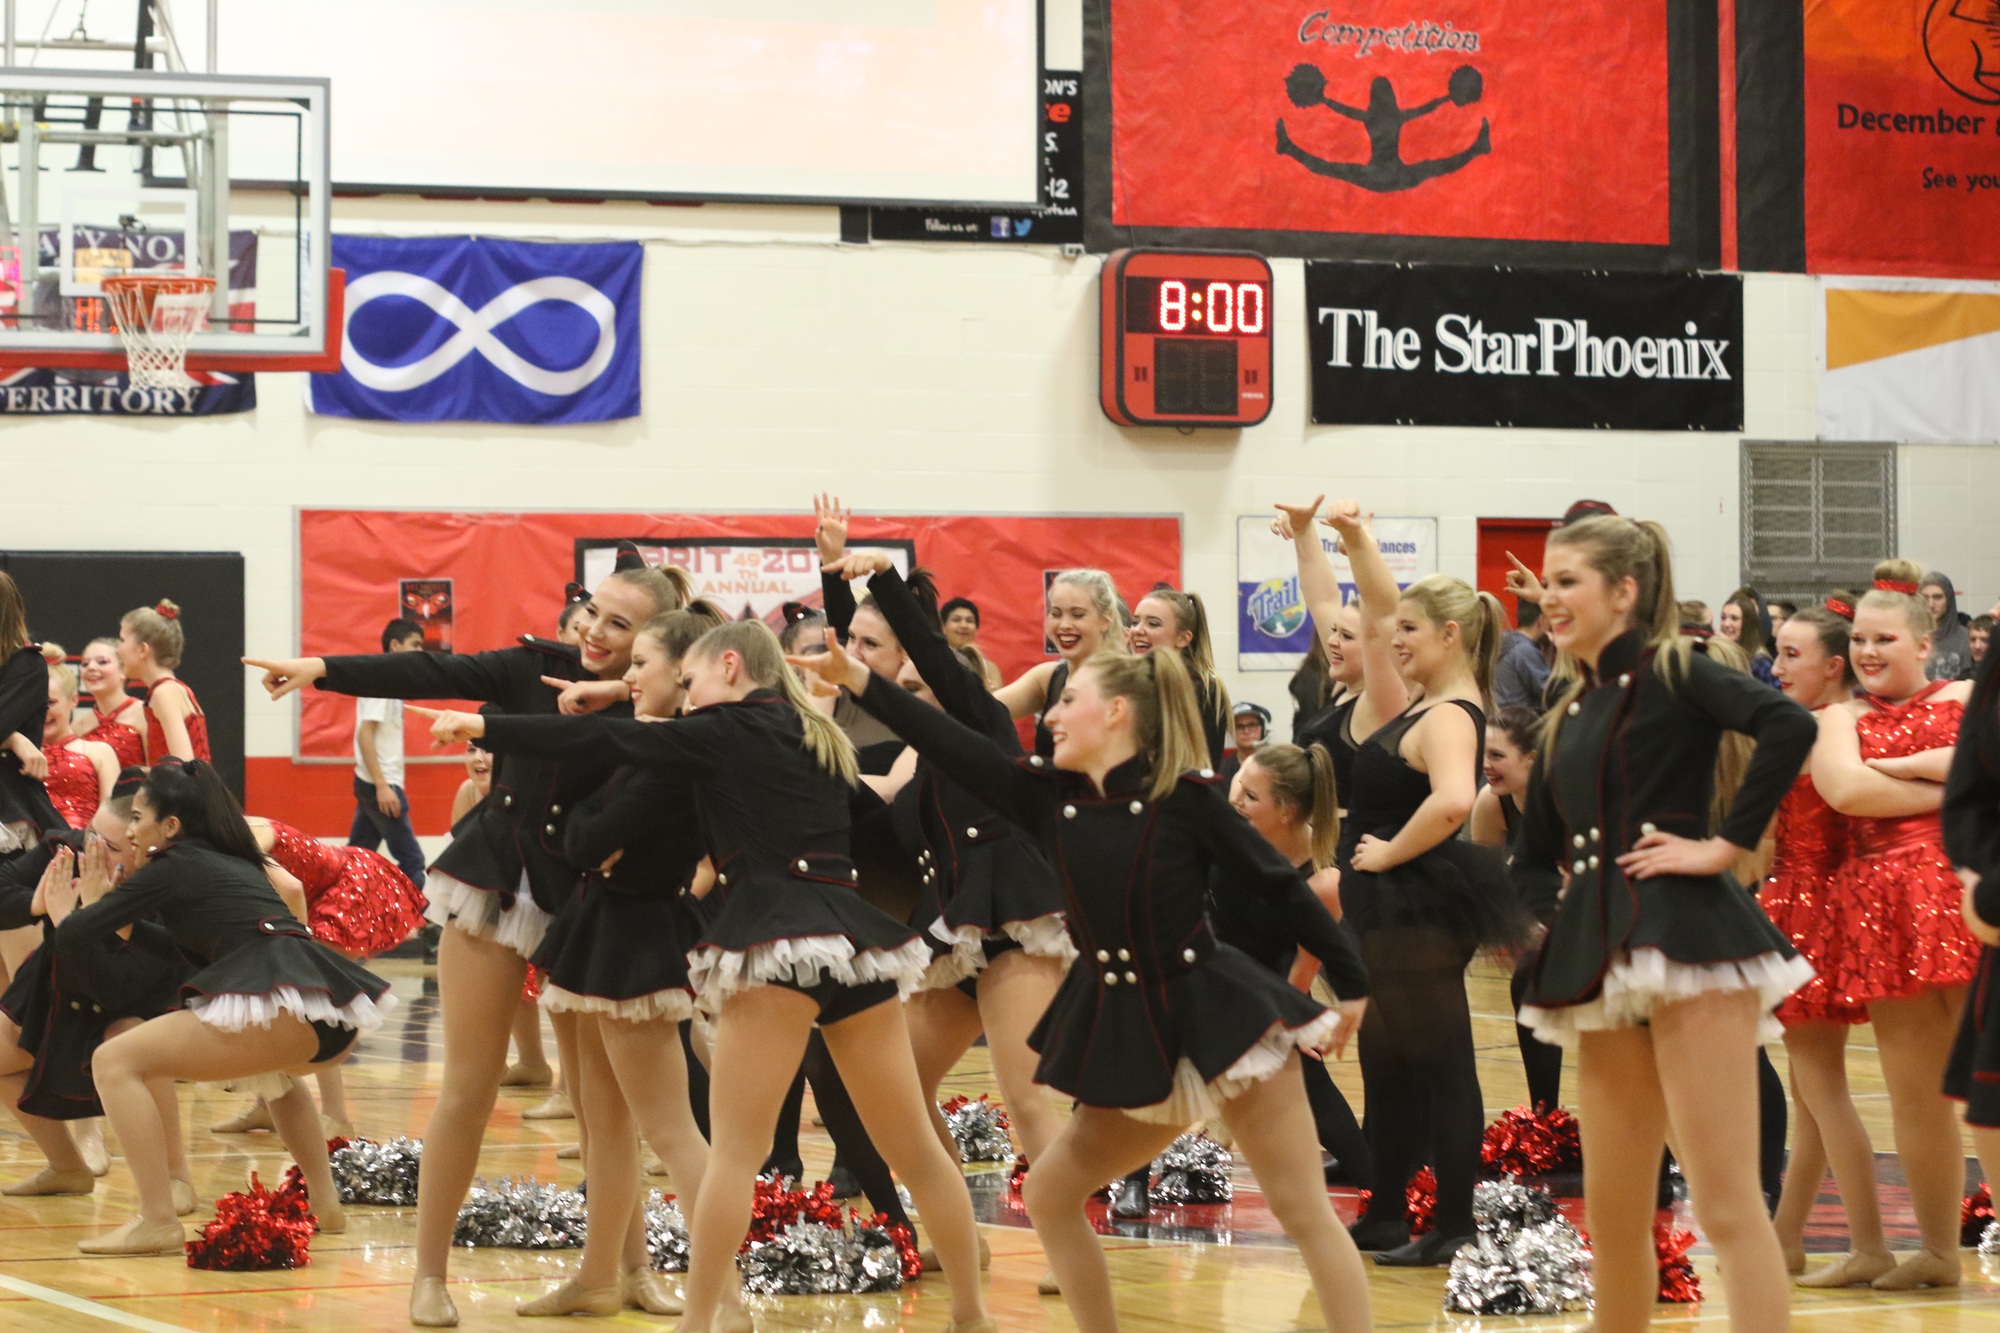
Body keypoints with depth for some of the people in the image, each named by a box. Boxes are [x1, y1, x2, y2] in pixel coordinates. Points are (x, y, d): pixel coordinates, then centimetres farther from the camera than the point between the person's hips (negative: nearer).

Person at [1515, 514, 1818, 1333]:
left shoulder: (1670, 672, -2)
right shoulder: (1569, 717, 20)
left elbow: (1788, 725, -21)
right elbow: (1534, 855, 28)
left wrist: (1725, 844, -17)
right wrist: (1552, 902, 7)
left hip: (1685, 936, -8)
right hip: (1605, 957, 8)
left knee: (1726, 1201, -12)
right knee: (1613, 1213, 10)